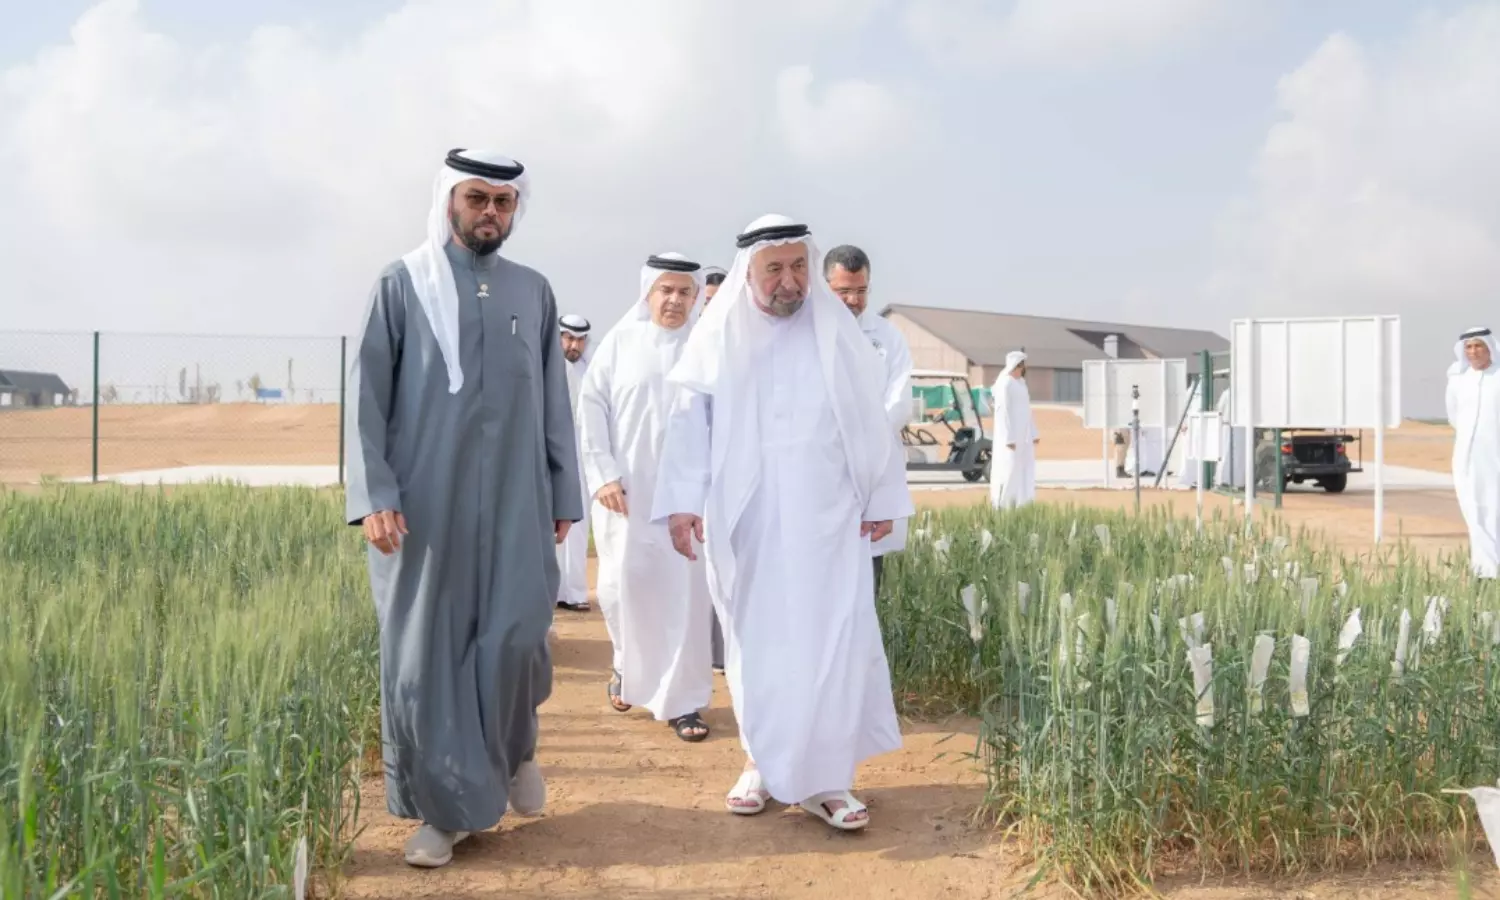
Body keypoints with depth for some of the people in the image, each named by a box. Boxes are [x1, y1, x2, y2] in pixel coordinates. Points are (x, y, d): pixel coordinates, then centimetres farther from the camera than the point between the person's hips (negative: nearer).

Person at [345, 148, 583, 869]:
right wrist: (374, 496, -12)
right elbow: (366, 395, -2)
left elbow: (554, 403, 12)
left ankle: (514, 748, 25)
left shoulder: (534, 292, 10)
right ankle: (445, 808, 15)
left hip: (515, 501, 2)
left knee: (516, 636, -7)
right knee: (425, 650, 2)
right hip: (425, 502, -1)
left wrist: (564, 496, 9)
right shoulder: (403, 285, 2)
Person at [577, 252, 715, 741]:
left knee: (685, 594, -1)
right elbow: (591, 408, 3)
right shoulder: (620, 342, 4)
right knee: (624, 584, 4)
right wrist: (603, 475, -5)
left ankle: (681, 699, 7)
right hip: (627, 489, 1)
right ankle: (628, 664, 32)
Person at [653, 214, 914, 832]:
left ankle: (825, 776, 2)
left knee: (831, 641, -5)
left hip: (826, 520, 0)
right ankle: (763, 762, 20)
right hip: (745, 522, 1)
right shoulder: (717, 338, 2)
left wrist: (882, 498, 4)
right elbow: (690, 422, 2)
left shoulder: (836, 331, 3)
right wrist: (682, 501, -7)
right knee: (755, 642, 7)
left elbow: (869, 421, 5)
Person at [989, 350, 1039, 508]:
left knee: (1024, 470, 7)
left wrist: (1034, 433, 14)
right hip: (1011, 435, -9)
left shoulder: (1021, 383, 14)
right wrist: (1009, 438, -22)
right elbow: (1003, 412, -18)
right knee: (1009, 469, -7)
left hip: (1024, 435, 9)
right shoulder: (1005, 383, -14)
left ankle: (1021, 503, 11)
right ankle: (1002, 504, -1)